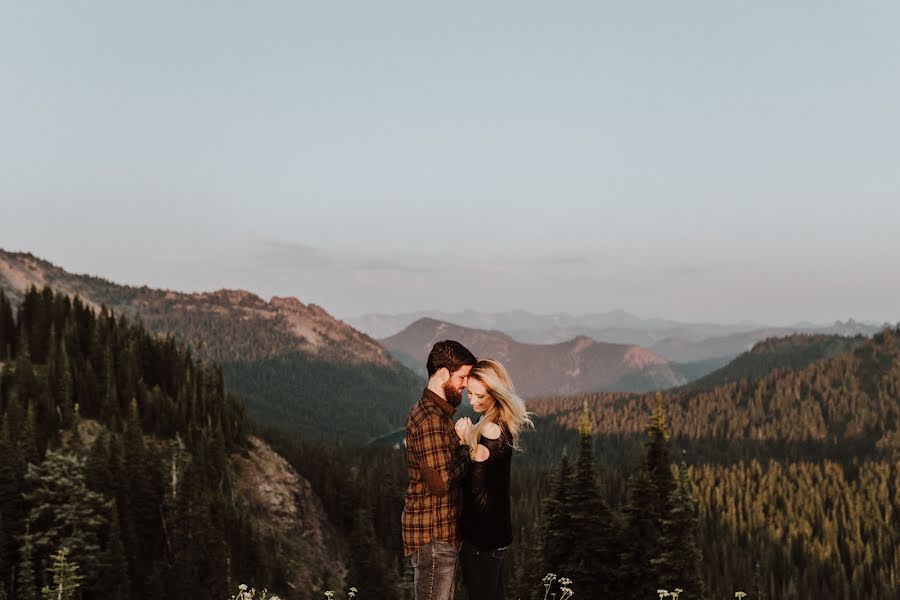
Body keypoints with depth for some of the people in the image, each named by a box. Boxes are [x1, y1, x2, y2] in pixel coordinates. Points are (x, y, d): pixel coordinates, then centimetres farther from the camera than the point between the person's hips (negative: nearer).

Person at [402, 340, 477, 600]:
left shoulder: (435, 412, 13)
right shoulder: (430, 419, -20)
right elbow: (441, 481, -26)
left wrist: (462, 441, 1)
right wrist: (464, 447, -12)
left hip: (438, 532, 10)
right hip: (432, 536, -10)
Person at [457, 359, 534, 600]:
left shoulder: (491, 429, -21)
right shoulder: (503, 424, 7)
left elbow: (477, 485, -20)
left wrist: (467, 443, -21)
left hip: (481, 530, -10)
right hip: (494, 526, 10)